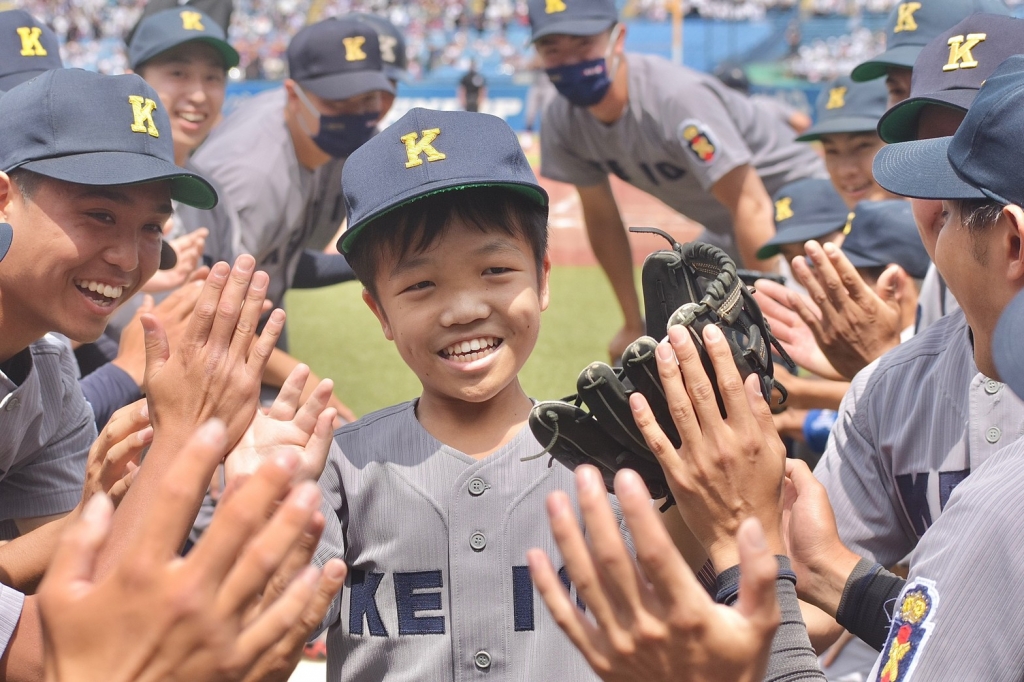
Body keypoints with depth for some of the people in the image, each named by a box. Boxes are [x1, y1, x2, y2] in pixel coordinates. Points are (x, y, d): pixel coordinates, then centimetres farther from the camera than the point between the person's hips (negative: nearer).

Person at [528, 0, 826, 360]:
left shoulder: (677, 97, -32)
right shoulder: (562, 122, -10)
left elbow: (751, 206, -34)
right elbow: (601, 219, 3)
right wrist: (633, 324, 8)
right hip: (724, 235, 8)